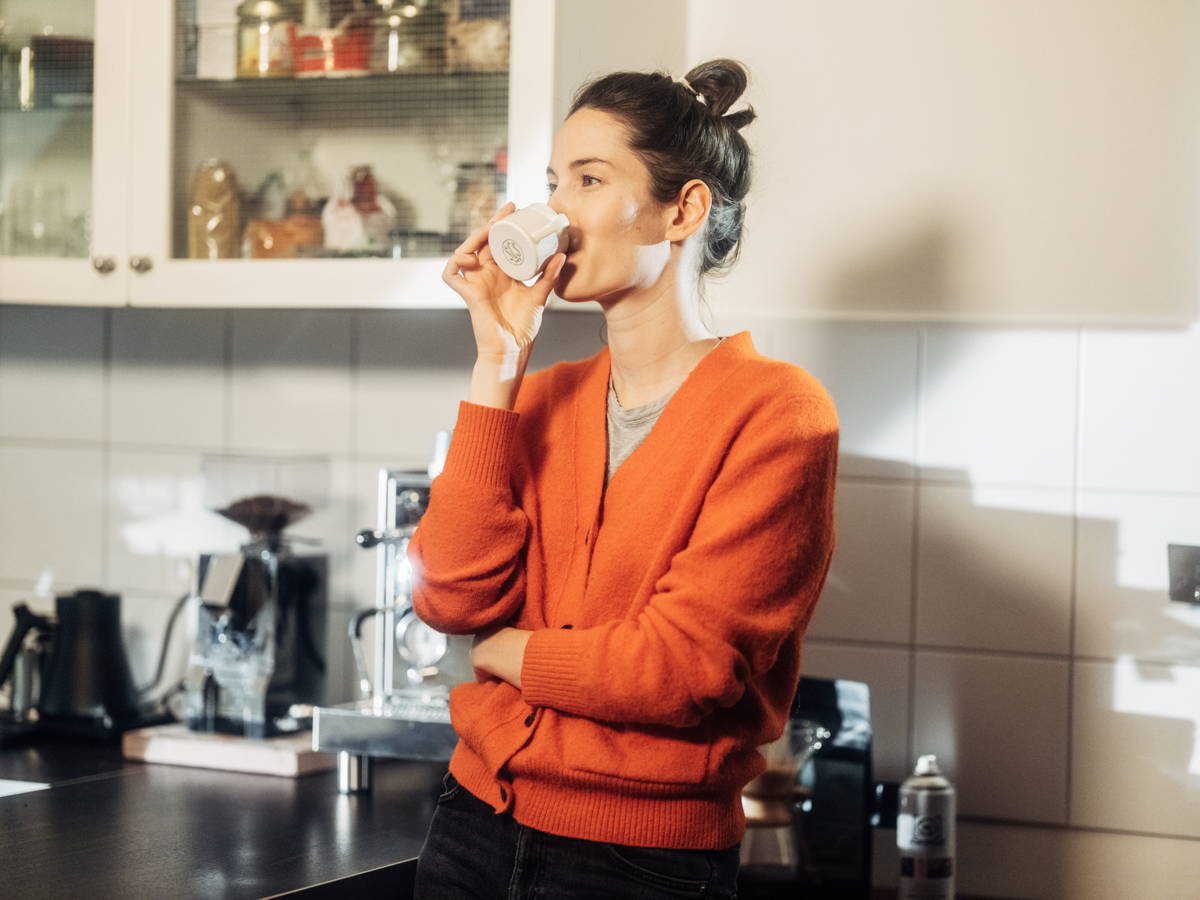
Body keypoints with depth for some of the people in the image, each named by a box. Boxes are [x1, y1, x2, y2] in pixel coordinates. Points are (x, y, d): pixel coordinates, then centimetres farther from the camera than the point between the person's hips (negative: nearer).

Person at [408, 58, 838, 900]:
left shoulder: (776, 413, -11)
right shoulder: (541, 399, 8)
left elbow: (686, 664, -18)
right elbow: (453, 599, -7)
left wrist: (504, 652, -4)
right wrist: (498, 363, -7)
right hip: (476, 827, 5)